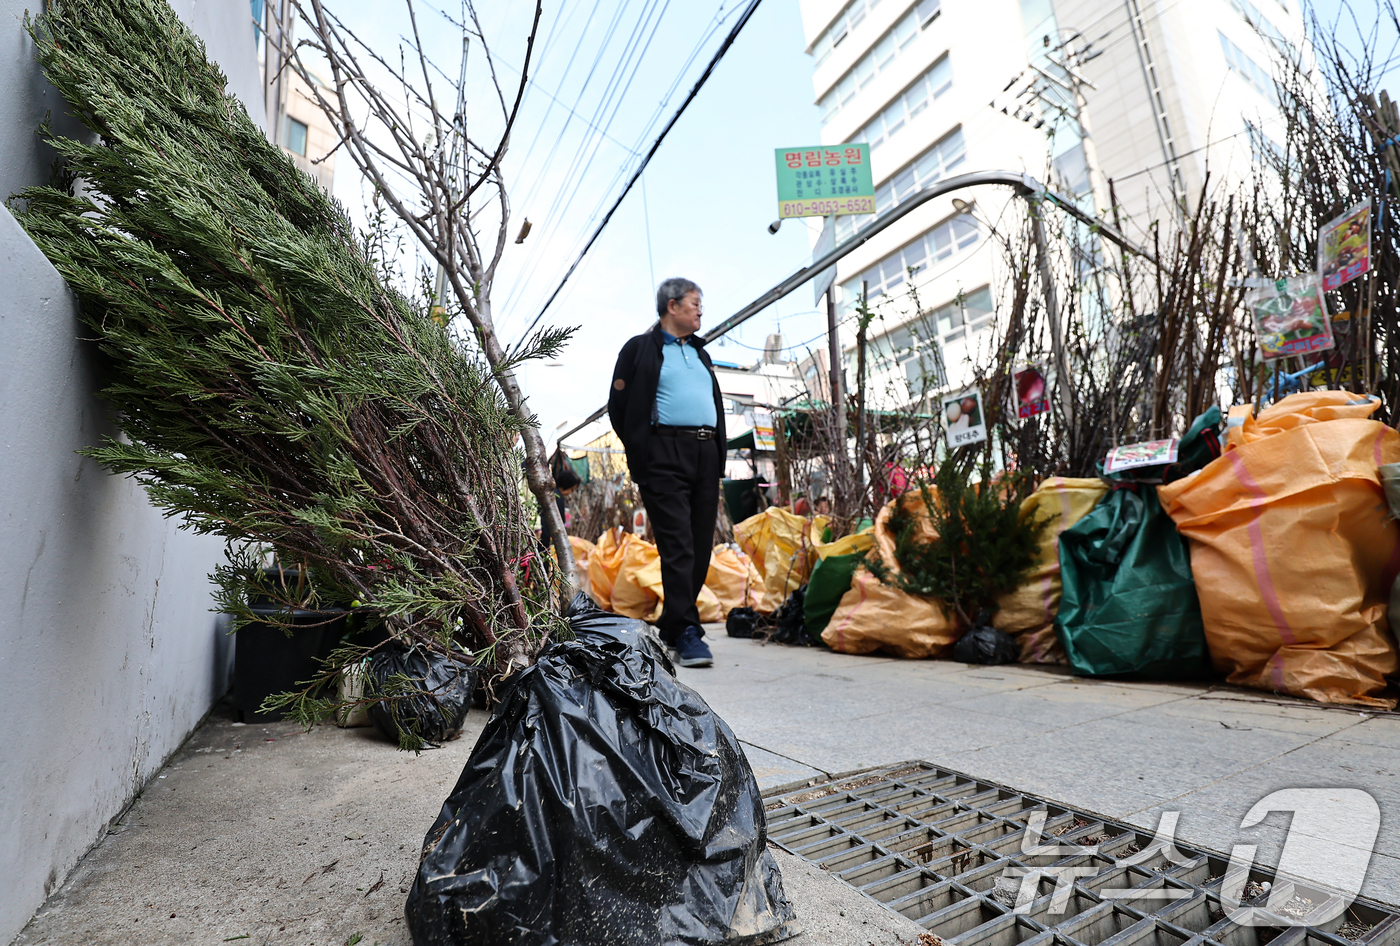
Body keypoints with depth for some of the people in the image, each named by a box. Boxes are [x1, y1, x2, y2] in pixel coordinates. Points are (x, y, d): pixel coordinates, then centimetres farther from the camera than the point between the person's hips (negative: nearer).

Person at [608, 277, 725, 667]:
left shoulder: (700, 352, 27)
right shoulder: (640, 348, 7)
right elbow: (618, 405, 2)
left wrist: (718, 452, 15)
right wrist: (640, 452, -2)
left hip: (706, 455, 7)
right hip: (665, 455, -6)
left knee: (700, 546, 5)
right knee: (677, 545, -12)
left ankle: (671, 626, 18)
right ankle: (686, 633, -9)